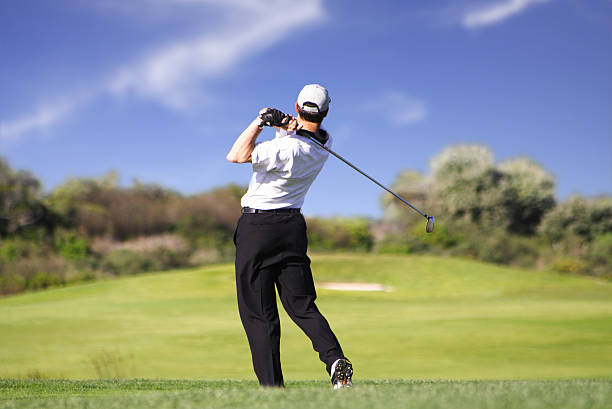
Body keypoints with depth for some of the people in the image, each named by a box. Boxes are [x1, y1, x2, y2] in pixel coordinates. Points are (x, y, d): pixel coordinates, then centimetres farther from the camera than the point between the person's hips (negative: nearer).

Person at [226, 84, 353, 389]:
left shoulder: (287, 148, -21)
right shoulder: (324, 144, 1)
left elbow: (235, 156, -16)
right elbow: (304, 132, 14)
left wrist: (260, 121, -15)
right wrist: (286, 125, -9)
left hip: (258, 226, -6)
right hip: (293, 225, 6)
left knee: (258, 313, 1)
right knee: (302, 306, 8)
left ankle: (272, 385, -1)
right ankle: (335, 359, -15)